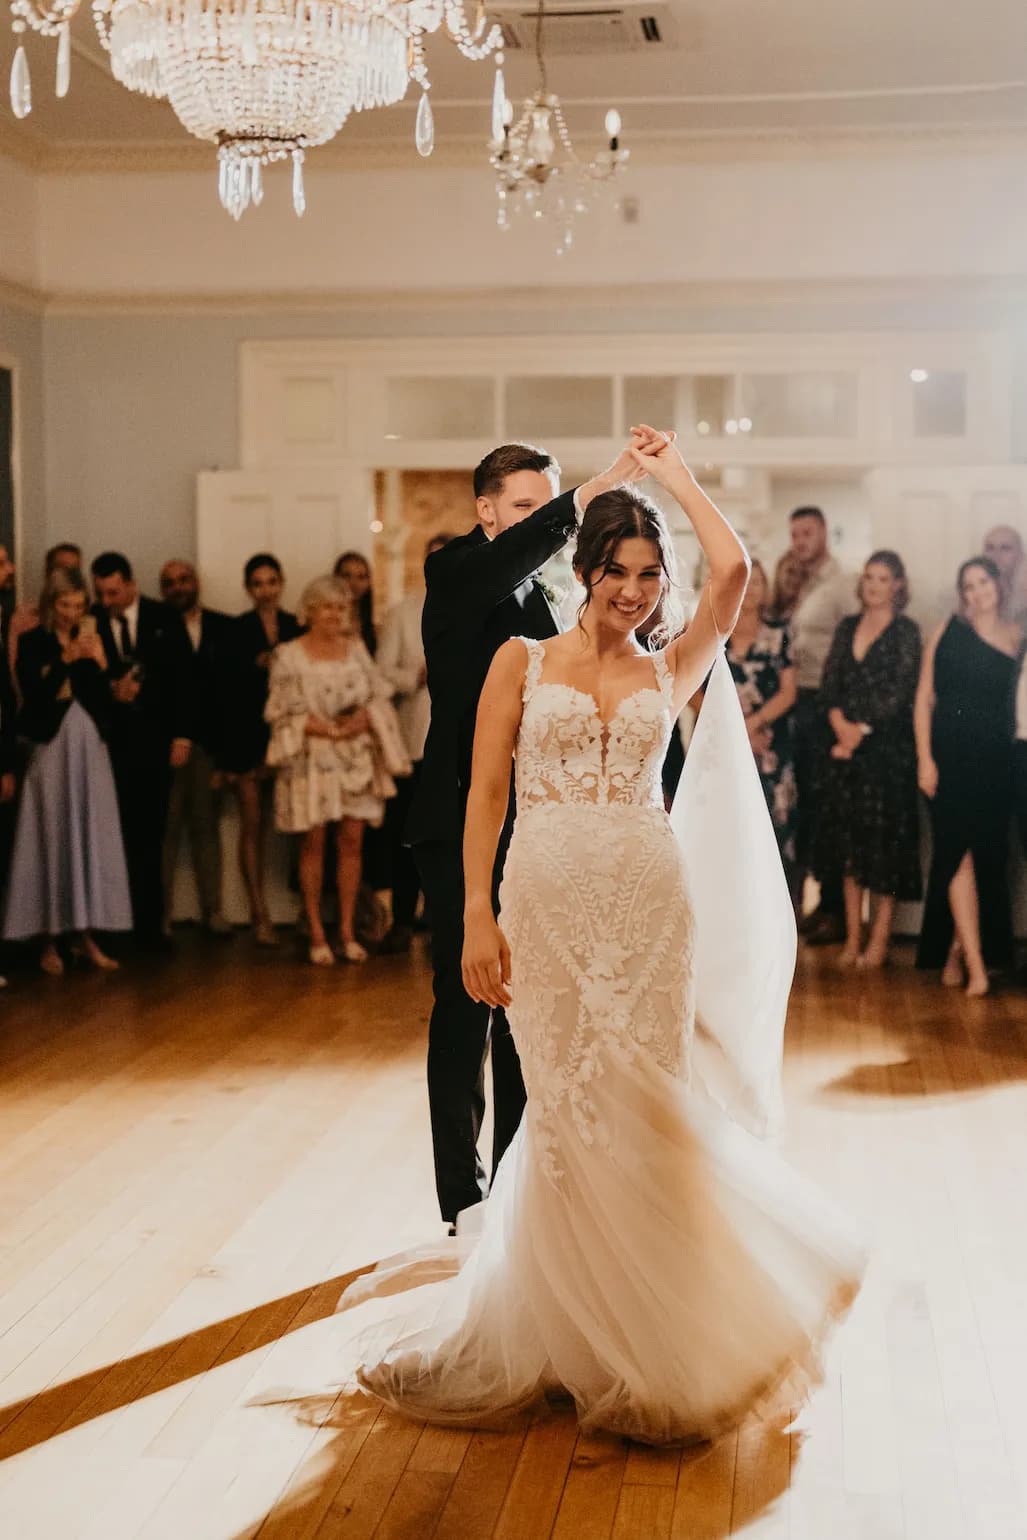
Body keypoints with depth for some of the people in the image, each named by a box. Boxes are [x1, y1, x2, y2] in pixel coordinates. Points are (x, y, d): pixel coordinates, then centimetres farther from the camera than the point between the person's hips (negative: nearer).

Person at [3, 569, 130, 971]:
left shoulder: (92, 640, 7)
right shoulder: (32, 643, -2)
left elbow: (105, 699, 3)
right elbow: (33, 695, -13)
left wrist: (99, 664, -12)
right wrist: (66, 660, -18)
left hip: (91, 749, 4)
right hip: (52, 749, -4)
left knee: (92, 838, 3)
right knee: (53, 839, -2)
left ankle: (85, 935, 10)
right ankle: (50, 941, 4)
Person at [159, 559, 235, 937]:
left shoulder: (222, 627, 10)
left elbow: (232, 682, 5)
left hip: (208, 742, 3)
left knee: (206, 827, 9)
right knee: (165, 830, -1)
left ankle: (212, 911, 14)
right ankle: (160, 914, 4)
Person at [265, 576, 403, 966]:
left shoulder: (356, 648, 9)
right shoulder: (289, 656, -3)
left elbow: (379, 696, 11)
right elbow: (283, 713, -7)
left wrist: (364, 718, -10)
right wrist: (327, 729, -14)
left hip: (355, 758, 3)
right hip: (311, 759, -3)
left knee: (352, 841, 2)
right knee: (313, 844, 0)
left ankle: (347, 932, 9)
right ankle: (317, 935, 7)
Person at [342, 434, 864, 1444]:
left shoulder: (670, 672, 9)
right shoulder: (523, 661, 6)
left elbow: (732, 571, -6)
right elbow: (485, 792, 2)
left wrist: (676, 476, 9)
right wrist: (478, 913, -7)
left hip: (650, 899, 1)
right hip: (547, 898, -1)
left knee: (641, 1111, 4)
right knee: (567, 1114, 4)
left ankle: (652, 1333, 21)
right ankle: (574, 1331, 21)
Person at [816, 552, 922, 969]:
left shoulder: (905, 631, -2)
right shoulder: (848, 627, 13)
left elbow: (901, 692, -10)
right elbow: (829, 683, 6)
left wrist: (862, 730, -12)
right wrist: (840, 724, -10)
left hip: (887, 747, -5)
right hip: (846, 747, 5)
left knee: (883, 841, -2)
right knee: (847, 841, 6)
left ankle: (879, 939, 3)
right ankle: (852, 937, 11)